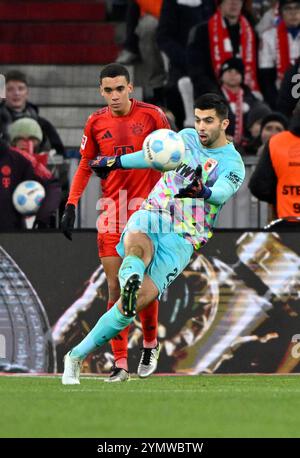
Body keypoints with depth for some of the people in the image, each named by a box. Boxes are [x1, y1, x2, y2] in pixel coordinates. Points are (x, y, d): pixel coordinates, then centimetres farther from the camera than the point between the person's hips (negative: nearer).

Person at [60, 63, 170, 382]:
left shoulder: (152, 115, -4)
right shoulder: (96, 123, 4)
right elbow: (85, 167, 12)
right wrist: (71, 206, 2)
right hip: (111, 210, 2)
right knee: (115, 287, -3)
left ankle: (150, 346, 21)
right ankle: (120, 363, -3)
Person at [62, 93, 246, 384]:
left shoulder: (233, 164, -3)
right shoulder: (186, 138, 12)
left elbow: (222, 193, -23)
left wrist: (203, 192, -45)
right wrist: (116, 162, 38)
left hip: (182, 238, -4)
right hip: (151, 217, 4)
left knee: (143, 298, -20)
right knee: (138, 245, -36)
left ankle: (77, 356, -16)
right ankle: (130, 278, -69)